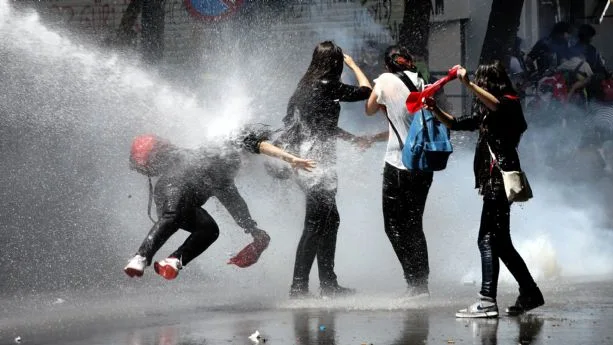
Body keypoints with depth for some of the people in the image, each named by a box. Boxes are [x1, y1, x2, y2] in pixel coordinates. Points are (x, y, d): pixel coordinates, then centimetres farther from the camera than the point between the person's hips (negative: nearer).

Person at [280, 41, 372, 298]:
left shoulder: (306, 87, 14)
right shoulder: (328, 88, -14)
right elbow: (366, 91, -8)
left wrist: (353, 139, 28)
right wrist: (353, 64, 7)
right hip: (318, 163, -10)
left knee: (329, 222, 15)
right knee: (315, 226, -7)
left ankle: (328, 284, 20)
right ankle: (298, 286, -8)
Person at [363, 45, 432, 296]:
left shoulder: (387, 80, -5)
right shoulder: (421, 85, 11)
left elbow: (370, 109, 11)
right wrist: (374, 138, 28)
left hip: (399, 165, -6)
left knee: (394, 226, 3)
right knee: (414, 226, 16)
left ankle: (415, 281, -6)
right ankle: (422, 282, 16)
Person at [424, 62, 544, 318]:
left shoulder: (510, 103, -4)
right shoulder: (486, 113, 23)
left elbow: (497, 105, -28)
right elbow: (456, 124, 25)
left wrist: (468, 84, -30)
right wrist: (435, 110, 10)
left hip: (501, 178, -10)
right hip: (493, 180, 10)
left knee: (488, 239, -15)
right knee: (500, 242, 13)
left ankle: (487, 301, -20)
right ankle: (530, 294, 20)